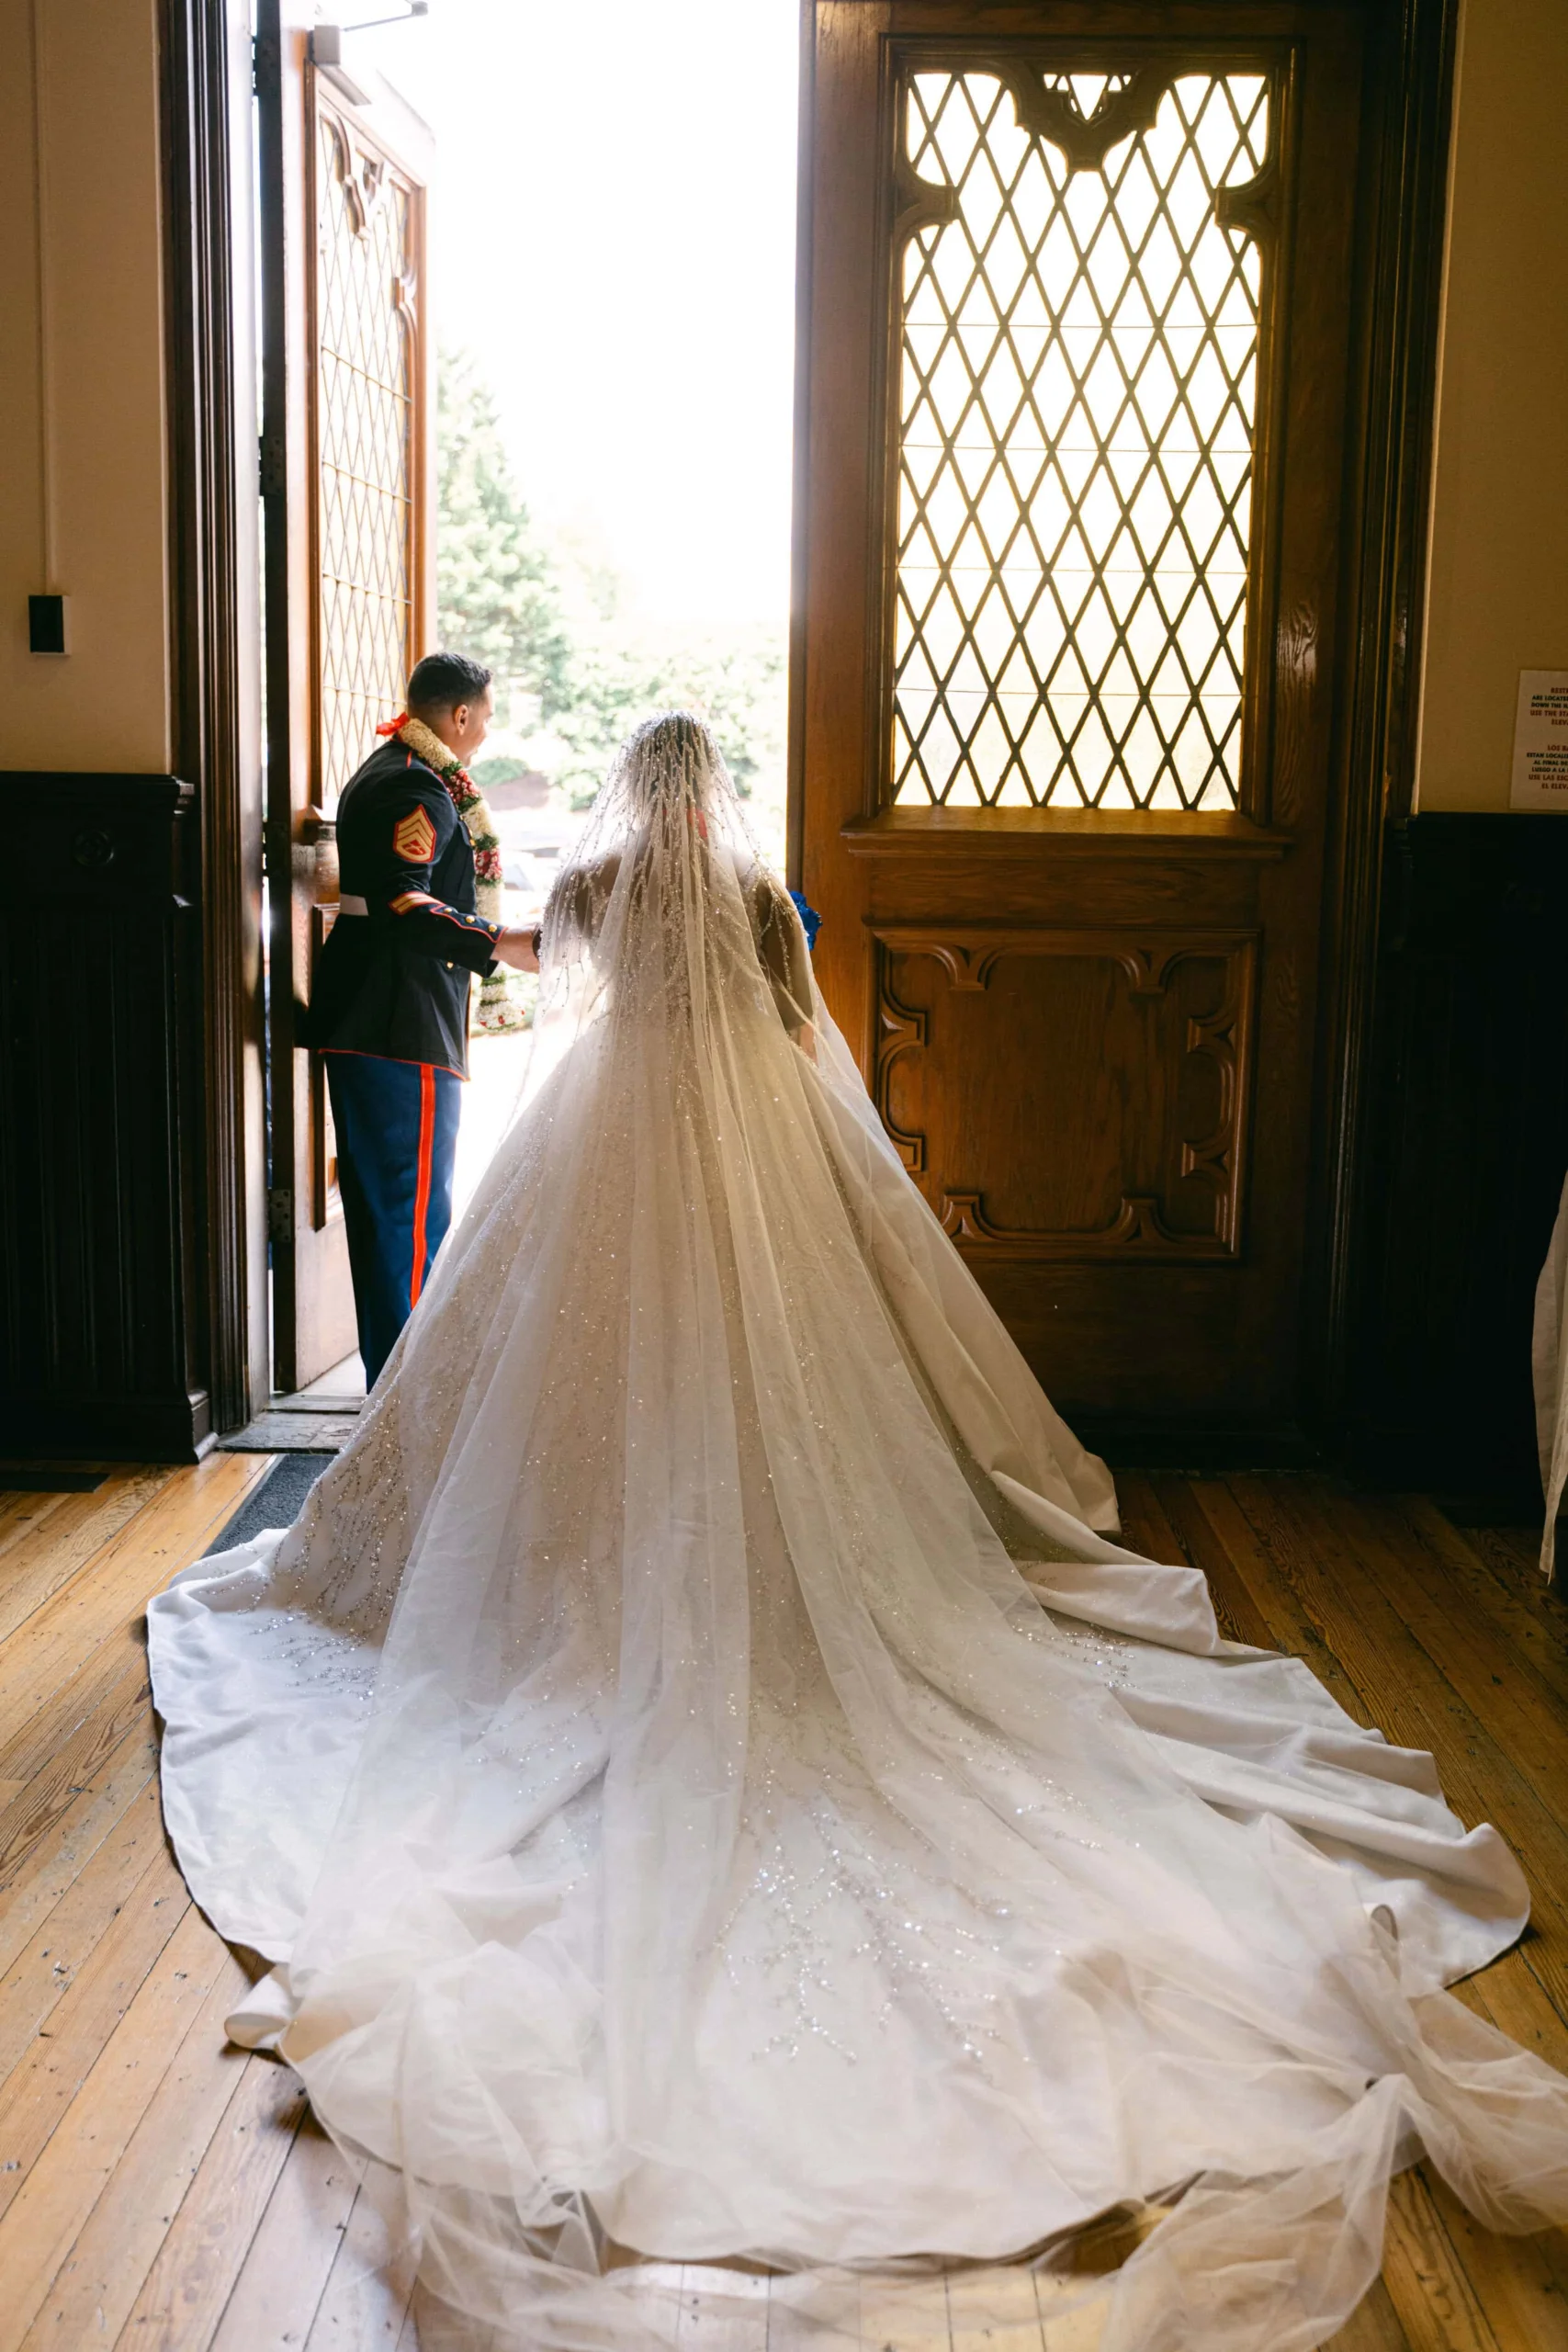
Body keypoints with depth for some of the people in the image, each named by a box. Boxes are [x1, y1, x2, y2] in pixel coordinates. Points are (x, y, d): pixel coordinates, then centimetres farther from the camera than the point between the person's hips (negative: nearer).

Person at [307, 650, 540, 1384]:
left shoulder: (381, 772, 19)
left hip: (360, 1022, 11)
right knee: (413, 1212, -5)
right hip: (405, 1030, -11)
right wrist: (502, 945, -28)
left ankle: (387, 1372, 27)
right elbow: (401, 905, -26)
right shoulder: (419, 789, -15)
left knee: (380, 1204, 16)